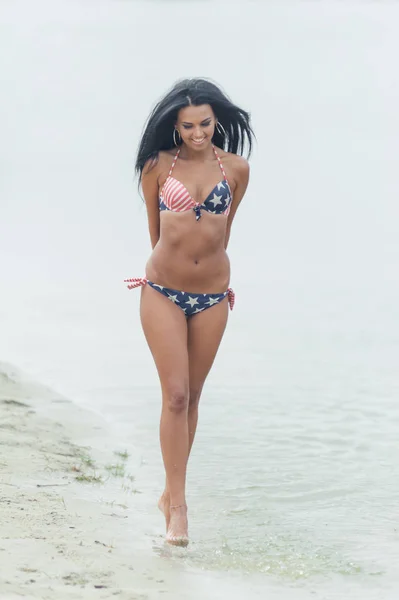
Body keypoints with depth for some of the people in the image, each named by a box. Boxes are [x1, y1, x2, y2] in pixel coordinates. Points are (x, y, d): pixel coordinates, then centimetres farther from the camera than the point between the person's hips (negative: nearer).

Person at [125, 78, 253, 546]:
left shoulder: (236, 169, 0)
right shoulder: (158, 167, -4)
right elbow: (156, 228, 10)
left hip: (212, 295, 2)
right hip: (164, 292, -2)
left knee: (191, 397, 9)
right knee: (175, 394, -8)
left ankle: (171, 493, 22)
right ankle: (177, 505, -5)